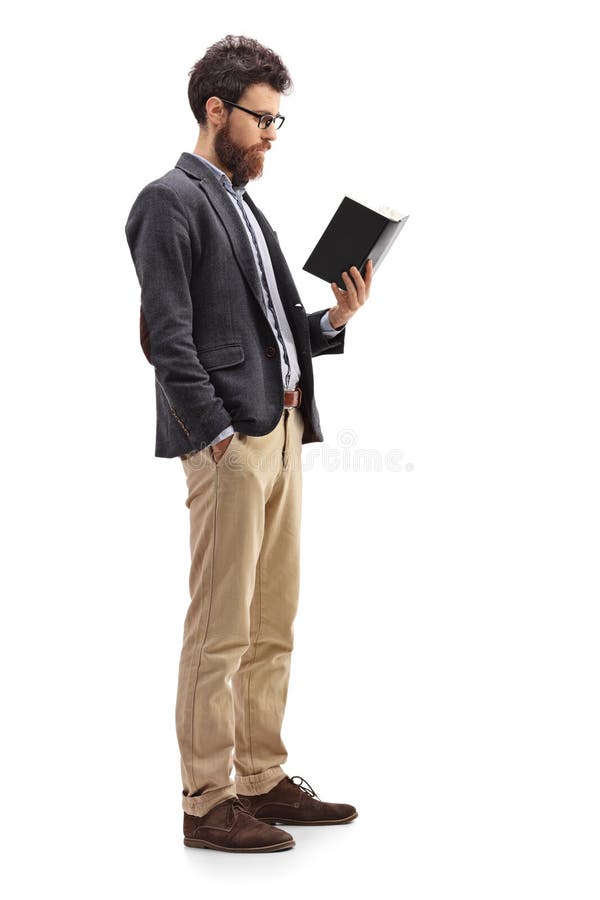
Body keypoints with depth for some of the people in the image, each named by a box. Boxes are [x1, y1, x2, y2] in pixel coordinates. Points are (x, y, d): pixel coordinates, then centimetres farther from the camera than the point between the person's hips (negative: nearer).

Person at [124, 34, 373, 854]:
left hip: (283, 432, 9)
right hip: (229, 440, -9)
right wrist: (220, 438, -18)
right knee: (221, 631, -5)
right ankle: (206, 802, 3)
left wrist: (334, 319, 4)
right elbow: (169, 338, -13)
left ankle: (263, 780, 22)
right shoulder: (171, 201, -5)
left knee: (274, 625, 12)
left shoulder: (244, 205, 22)